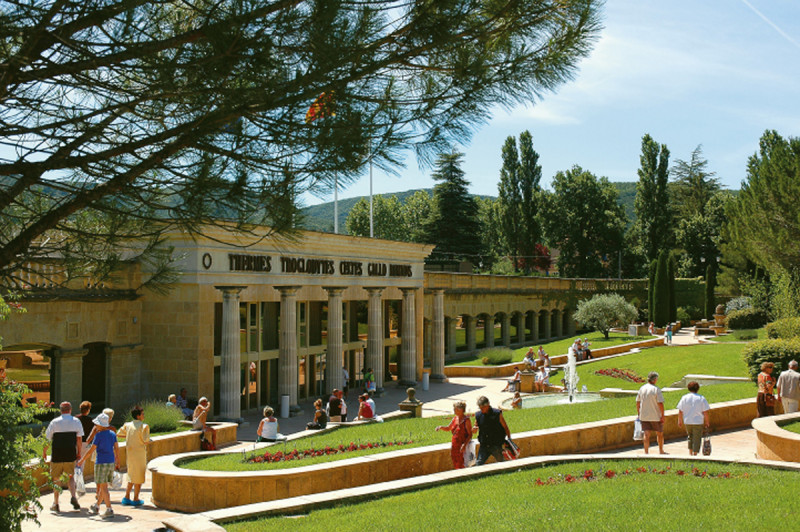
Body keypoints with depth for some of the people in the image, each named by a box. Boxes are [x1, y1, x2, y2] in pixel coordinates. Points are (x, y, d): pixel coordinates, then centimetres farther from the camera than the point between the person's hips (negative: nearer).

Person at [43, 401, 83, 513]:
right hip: (71, 455, 1)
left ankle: (55, 503, 14)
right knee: (70, 476, 15)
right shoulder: (76, 422, 2)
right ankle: (73, 496, -6)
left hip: (57, 455, -1)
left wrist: (44, 453, 12)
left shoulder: (54, 422, -2)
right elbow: (79, 439, 4)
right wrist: (79, 453, 13)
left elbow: (47, 439, 0)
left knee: (56, 478, 10)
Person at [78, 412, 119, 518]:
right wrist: (118, 462, 15)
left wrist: (82, 460, 2)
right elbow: (116, 448, 8)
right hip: (111, 462, 7)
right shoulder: (112, 434, 6)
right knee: (102, 485, 20)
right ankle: (96, 507, 33)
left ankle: (109, 510, -9)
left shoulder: (99, 435, -11)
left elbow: (91, 449, -9)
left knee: (103, 487, -4)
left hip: (101, 463, -7)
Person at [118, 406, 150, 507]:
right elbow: (146, 441, -18)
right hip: (139, 454, -6)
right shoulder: (143, 426, -14)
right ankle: (136, 499, 10)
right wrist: (148, 442, 5)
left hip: (129, 453, 6)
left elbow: (118, 434, 10)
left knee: (131, 476, 19)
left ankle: (126, 498, 18)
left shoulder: (127, 425, 3)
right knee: (139, 477, 5)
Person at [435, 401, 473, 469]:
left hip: (462, 448, -7)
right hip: (454, 446, 7)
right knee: (455, 466, 11)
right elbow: (448, 428, 21)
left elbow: (470, 435, -14)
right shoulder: (455, 418, 8)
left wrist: (464, 445, -24)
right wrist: (441, 427, 2)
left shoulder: (466, 420, -13)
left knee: (461, 466, -5)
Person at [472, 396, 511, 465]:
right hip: (484, 446, 2)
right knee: (478, 463, -7)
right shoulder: (478, 415, 2)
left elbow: (505, 427, 1)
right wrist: (474, 429, -12)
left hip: (496, 445, -2)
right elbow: (474, 431, 12)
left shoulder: (497, 413, -6)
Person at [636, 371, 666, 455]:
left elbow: (637, 402, 7)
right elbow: (660, 403, -17)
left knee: (647, 435, 3)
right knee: (660, 434, 15)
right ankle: (661, 451, 28)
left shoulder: (642, 388, 2)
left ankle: (646, 452, -4)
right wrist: (662, 416, -11)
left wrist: (639, 414, 16)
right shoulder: (656, 389, -13)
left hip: (644, 416, 4)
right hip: (655, 416, -4)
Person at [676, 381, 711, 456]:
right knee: (697, 439, 6)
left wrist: (680, 421, 10)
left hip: (687, 422, 3)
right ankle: (695, 454, 4)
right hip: (698, 422, -3)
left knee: (690, 437, 21)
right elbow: (705, 412, -7)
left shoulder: (684, 398, -3)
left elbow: (680, 411, -2)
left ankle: (690, 452, 23)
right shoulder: (701, 398, -7)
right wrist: (707, 422, 6)